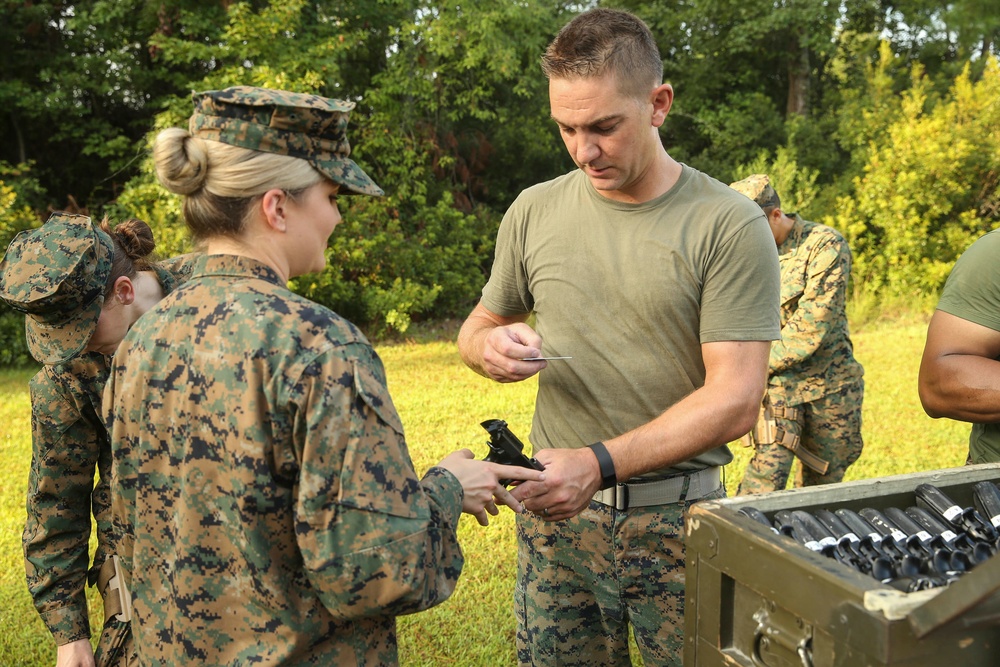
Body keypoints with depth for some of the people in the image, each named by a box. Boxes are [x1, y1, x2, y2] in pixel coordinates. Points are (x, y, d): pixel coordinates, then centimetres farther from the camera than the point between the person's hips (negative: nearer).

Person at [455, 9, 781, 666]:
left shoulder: (731, 226, -10)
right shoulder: (535, 211, 1)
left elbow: (733, 401, -15)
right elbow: (477, 326, 15)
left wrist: (599, 463, -25)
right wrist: (491, 347, -10)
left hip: (678, 517, -2)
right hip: (555, 509, 3)